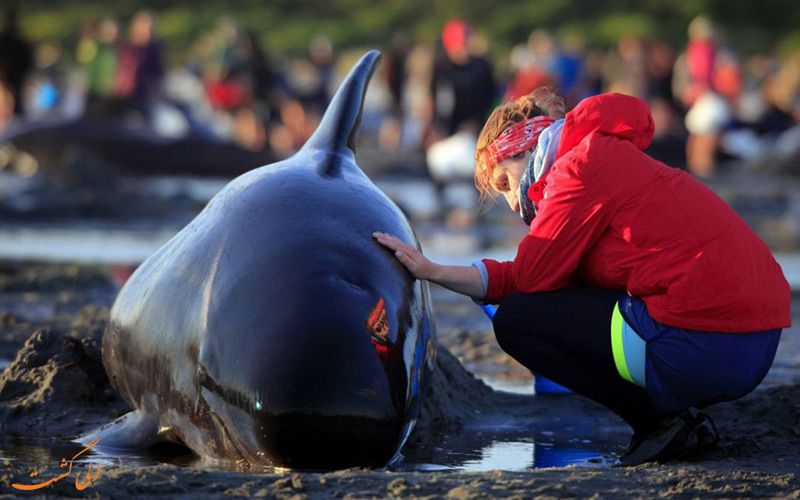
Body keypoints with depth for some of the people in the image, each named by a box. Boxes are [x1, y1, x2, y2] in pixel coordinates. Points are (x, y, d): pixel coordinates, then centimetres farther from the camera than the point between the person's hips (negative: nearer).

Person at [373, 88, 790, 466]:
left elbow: (534, 275, -5)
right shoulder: (614, 161, 25)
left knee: (514, 321, 1)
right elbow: (534, 280, 22)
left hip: (704, 350, -10)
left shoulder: (580, 166, -5)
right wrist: (433, 272, 21)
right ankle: (681, 421, 13)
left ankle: (660, 418, -1)